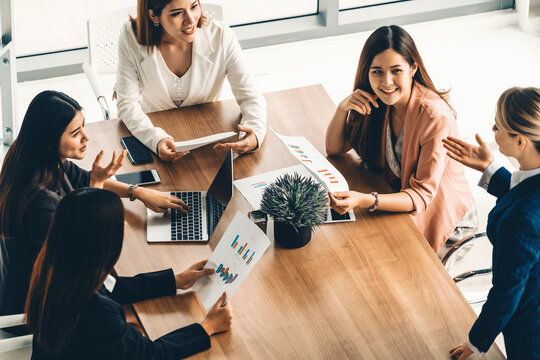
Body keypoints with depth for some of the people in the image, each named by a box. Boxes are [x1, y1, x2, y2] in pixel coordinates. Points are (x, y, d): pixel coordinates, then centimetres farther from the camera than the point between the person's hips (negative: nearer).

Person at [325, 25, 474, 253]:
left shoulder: (436, 118, -28)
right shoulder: (374, 102, -8)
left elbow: (422, 195, -27)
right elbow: (334, 149, 2)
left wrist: (365, 201, -44)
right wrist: (342, 108, -19)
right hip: (396, 196, 6)